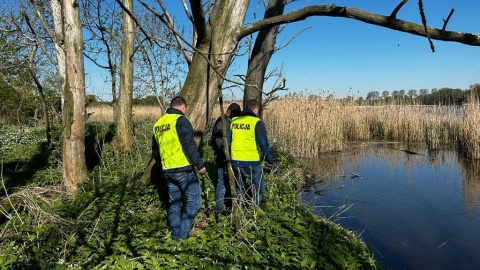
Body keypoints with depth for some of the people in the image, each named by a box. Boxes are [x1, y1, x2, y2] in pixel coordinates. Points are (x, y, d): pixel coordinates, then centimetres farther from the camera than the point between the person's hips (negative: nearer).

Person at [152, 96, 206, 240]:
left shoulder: (158, 123, 15)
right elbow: (189, 145, -20)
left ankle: (175, 235, 23)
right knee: (194, 201, 2)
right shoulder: (181, 120, -10)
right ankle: (183, 234, 2)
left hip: (167, 170, 8)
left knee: (174, 202, 16)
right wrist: (200, 164, -15)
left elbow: (155, 151, 22)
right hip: (184, 169, -8)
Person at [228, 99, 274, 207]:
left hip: (235, 161, 5)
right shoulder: (257, 122, -10)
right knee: (258, 187, 13)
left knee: (239, 188, 20)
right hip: (252, 162, -5)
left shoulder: (233, 121, 4)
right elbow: (264, 143, -11)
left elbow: (227, 141, 9)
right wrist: (269, 159, -2)